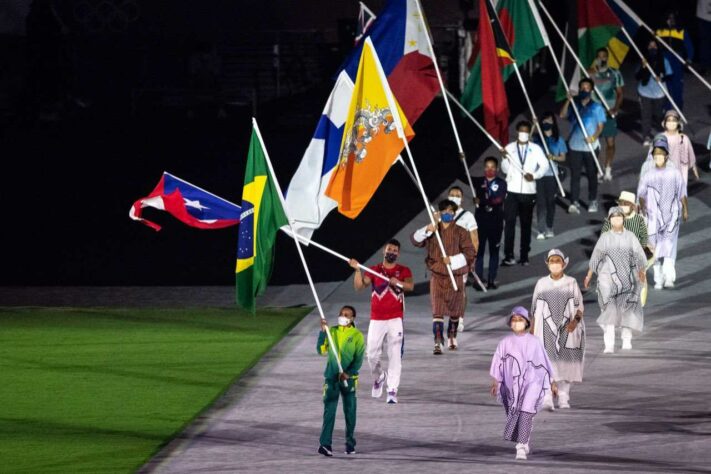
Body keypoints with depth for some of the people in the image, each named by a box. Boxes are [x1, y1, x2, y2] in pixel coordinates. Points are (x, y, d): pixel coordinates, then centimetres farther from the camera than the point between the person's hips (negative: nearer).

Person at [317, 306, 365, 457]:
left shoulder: (357, 336, -2)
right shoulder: (332, 331, 5)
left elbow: (359, 359, -7)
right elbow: (321, 350, -1)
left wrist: (348, 373, -20)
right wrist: (323, 332, -10)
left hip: (349, 379, -1)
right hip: (331, 377, 1)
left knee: (350, 412, 8)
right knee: (329, 411, -7)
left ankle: (350, 444, 20)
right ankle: (325, 444, -13)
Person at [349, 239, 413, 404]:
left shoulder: (403, 271, 4)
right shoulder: (374, 270, 7)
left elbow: (410, 286, -15)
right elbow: (359, 286, -6)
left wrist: (398, 282, -33)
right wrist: (357, 270, -19)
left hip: (395, 319, -2)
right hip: (376, 320, 2)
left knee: (395, 356, -8)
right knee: (372, 355, 3)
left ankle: (392, 391, -7)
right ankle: (379, 377, 33)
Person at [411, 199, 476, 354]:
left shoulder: (461, 233, -1)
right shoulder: (433, 231, 4)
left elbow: (470, 253, -7)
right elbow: (415, 240, -6)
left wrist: (452, 260, -20)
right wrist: (426, 230, -24)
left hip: (455, 276, 1)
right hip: (437, 276, -1)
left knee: (455, 310, 15)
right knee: (437, 310, -13)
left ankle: (452, 337, 39)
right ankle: (438, 343, -20)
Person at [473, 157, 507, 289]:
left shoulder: (501, 183, -1)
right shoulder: (479, 181, 6)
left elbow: (499, 199, -15)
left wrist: (483, 201, -27)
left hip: (495, 220, -1)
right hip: (480, 219, 1)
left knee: (494, 251, 6)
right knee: (479, 250, 2)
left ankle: (491, 280, 10)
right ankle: (478, 279, 7)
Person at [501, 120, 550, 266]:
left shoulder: (536, 149, 5)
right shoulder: (509, 148, 4)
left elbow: (544, 165, -1)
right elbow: (505, 169, 2)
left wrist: (534, 175, -18)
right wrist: (505, 158, -17)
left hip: (529, 192, 1)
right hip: (512, 191, -1)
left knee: (526, 224, 6)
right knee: (509, 222, -10)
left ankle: (524, 256, 12)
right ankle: (508, 255, -11)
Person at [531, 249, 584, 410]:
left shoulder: (571, 283, 2)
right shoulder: (542, 284, 5)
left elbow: (579, 307, 3)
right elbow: (535, 309, 9)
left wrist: (575, 321, -17)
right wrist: (532, 331, 5)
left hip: (567, 330, 0)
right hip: (546, 329, 0)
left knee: (564, 364, 4)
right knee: (546, 360, -14)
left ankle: (563, 398, 18)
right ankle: (546, 399, -22)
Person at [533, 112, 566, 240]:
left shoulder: (558, 140, 5)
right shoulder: (537, 139, 3)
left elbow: (563, 157, 9)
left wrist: (553, 157, -14)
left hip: (552, 175, 1)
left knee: (551, 201, 8)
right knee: (540, 202, -4)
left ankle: (549, 228, 22)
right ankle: (541, 230, -4)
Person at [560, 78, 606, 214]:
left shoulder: (596, 107, 3)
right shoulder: (573, 105, 8)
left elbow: (600, 126, 0)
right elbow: (562, 115, -6)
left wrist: (594, 137, -18)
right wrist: (568, 101, -17)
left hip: (591, 146, -1)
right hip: (575, 146, 1)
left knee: (592, 174, 7)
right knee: (575, 175, -2)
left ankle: (592, 201, 18)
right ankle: (574, 202, -3)